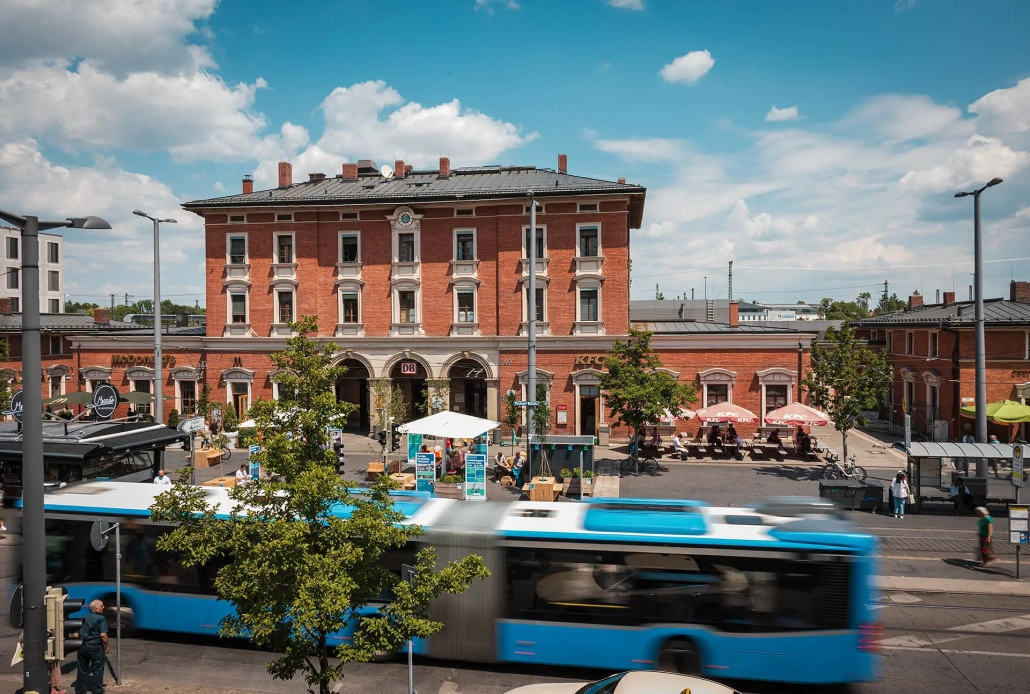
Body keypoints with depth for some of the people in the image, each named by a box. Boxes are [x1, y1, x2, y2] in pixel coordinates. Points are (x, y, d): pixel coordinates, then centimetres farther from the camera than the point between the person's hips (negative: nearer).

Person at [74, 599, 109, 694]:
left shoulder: (84, 618, 7)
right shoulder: (101, 619, -12)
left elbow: (78, 633, 11)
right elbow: (103, 635, -19)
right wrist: (107, 645, -6)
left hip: (83, 647, 5)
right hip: (96, 647, -5)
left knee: (82, 669, 16)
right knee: (98, 669, 7)